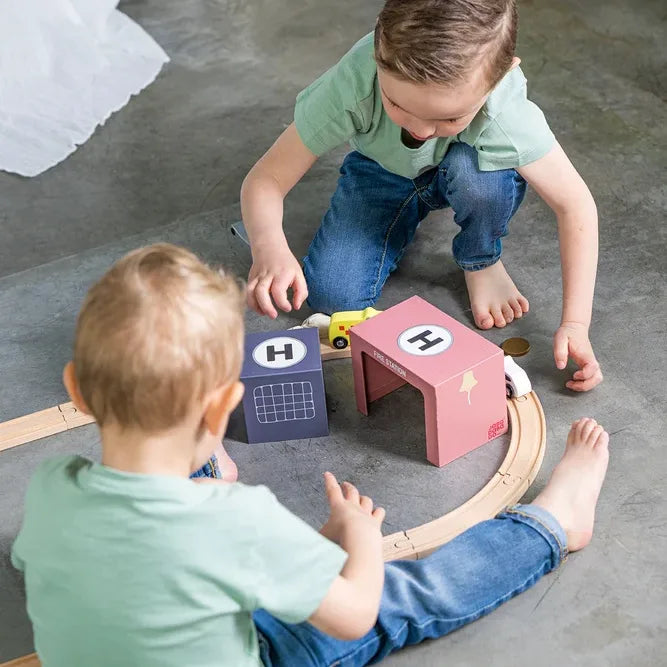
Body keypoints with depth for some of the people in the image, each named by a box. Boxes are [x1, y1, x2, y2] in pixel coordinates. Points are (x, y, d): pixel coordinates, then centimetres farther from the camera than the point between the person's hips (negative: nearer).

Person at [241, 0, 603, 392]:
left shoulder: (506, 110, -39)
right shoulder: (350, 88, -39)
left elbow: (575, 204, -28)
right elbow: (266, 180, -32)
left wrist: (575, 324, -33)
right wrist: (269, 246, -55)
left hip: (461, 172, 0)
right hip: (383, 171, 1)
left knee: (476, 168, -37)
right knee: (332, 295, -18)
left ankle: (482, 263, -4)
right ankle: (409, 219, 12)